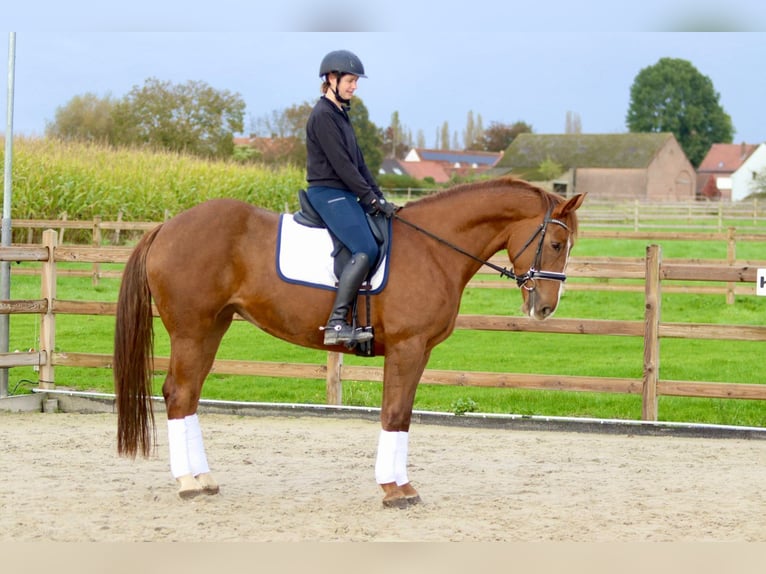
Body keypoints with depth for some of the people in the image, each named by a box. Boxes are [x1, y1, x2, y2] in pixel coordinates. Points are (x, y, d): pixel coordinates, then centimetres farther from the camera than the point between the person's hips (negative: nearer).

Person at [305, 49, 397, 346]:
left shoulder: (340, 114, 18)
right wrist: (371, 199, -15)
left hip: (344, 193, 10)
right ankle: (336, 324, -24)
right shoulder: (323, 115, -12)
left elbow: (358, 160, 18)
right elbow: (341, 165, -17)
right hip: (328, 193, -10)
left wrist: (378, 195, 10)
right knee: (366, 250, -22)